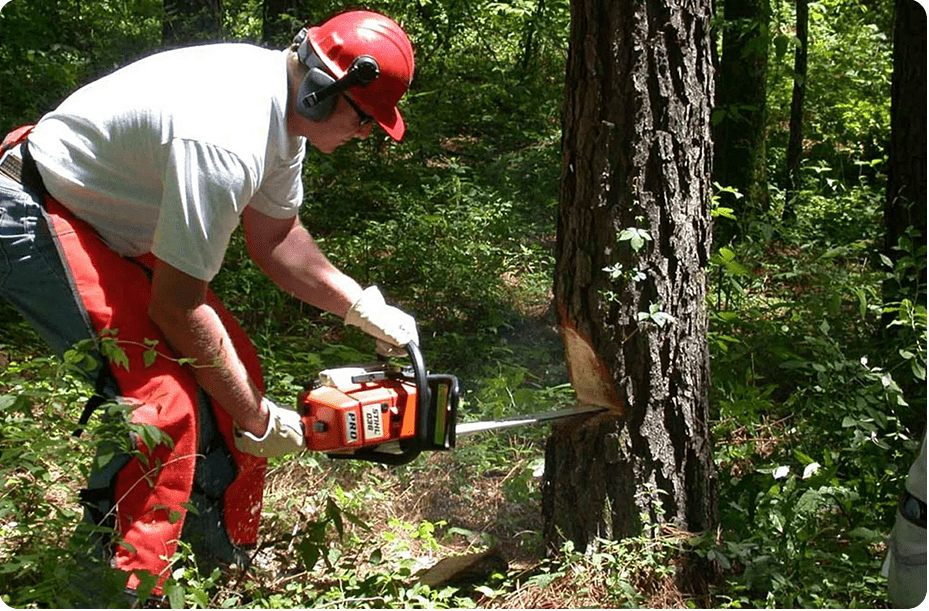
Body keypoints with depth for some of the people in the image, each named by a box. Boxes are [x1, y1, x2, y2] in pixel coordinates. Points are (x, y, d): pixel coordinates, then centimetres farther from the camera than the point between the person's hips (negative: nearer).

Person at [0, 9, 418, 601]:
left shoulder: (286, 105, -4)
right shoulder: (227, 143, -35)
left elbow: (274, 237, 11)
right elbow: (176, 309, -28)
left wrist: (365, 309, 6)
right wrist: (257, 420, -17)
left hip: (117, 223, 10)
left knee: (234, 369, 7)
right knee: (162, 399, -21)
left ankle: (231, 564, 20)